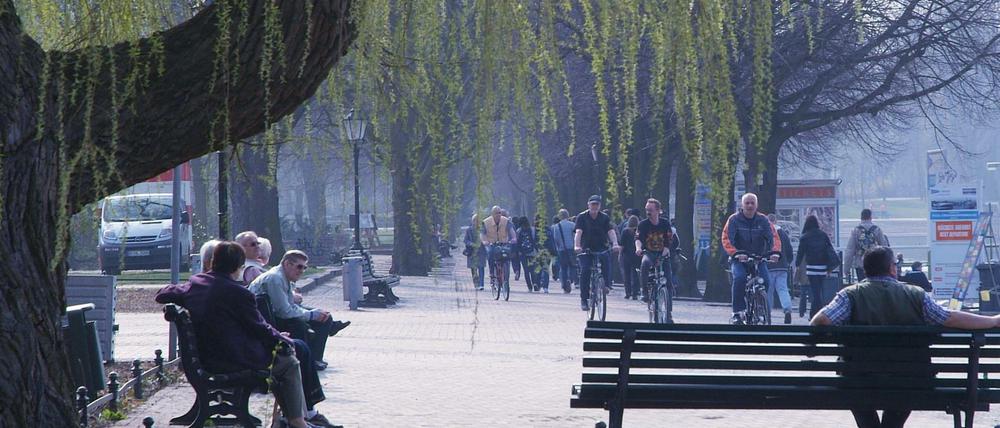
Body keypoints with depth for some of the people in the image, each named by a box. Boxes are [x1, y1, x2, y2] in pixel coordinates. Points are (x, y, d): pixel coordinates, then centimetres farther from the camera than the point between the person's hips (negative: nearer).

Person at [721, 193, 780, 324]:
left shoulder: (762, 220, 2)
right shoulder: (734, 219, -4)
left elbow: (774, 237, -5)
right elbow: (726, 239, -12)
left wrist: (775, 252, -25)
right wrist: (736, 253, -30)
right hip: (739, 259, -2)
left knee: (765, 281, -22)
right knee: (739, 278, -30)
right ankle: (737, 312, -24)